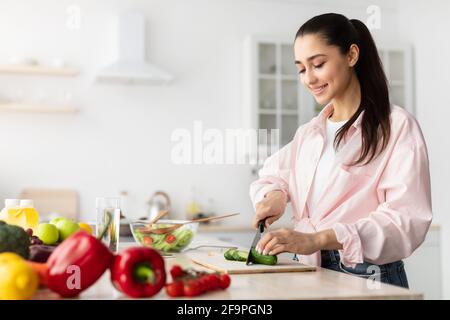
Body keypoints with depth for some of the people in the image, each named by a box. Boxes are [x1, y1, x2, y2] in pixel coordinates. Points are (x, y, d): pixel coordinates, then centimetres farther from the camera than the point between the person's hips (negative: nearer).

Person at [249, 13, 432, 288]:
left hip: (368, 277, -5)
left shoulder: (398, 126, -6)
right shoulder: (309, 133, 15)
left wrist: (318, 239, -27)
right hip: (311, 273, 5)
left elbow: (407, 219, -16)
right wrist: (275, 195, -2)